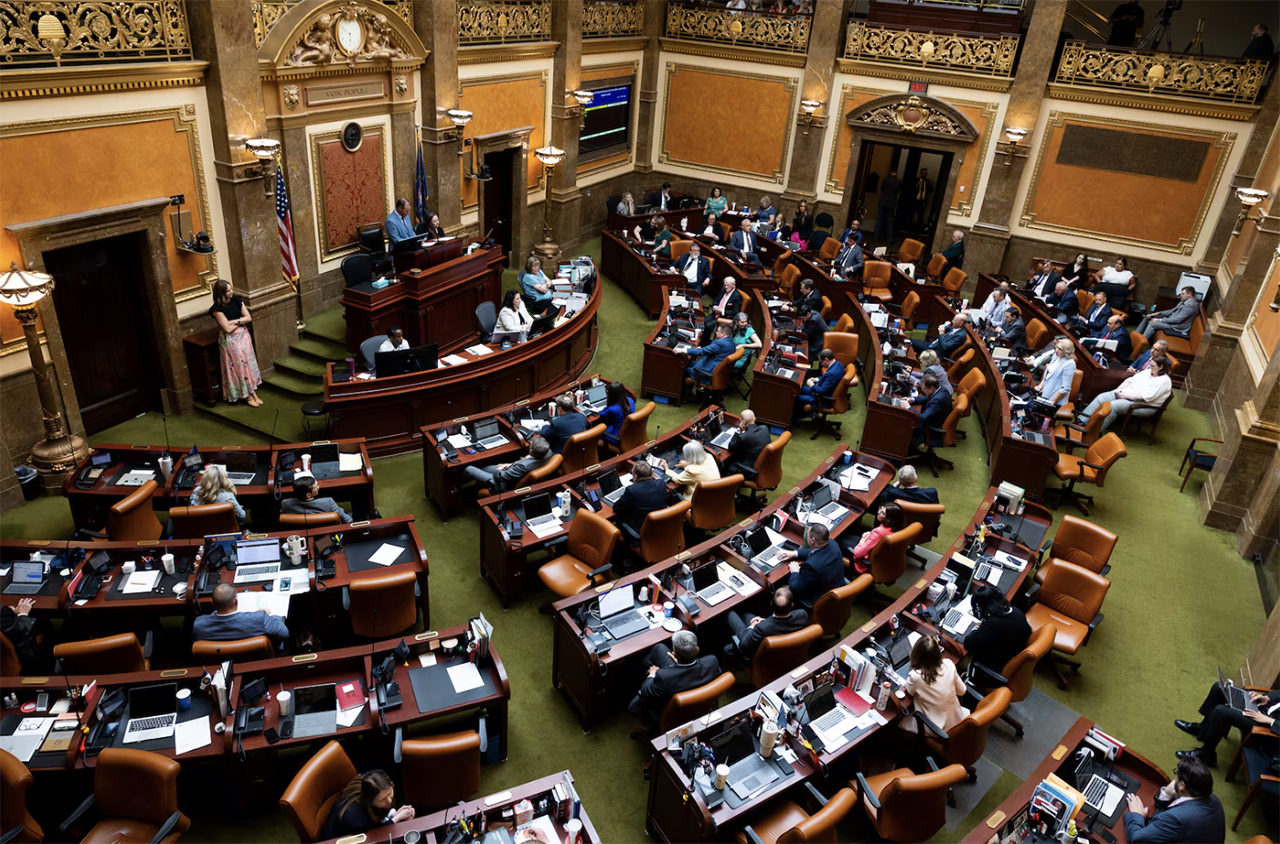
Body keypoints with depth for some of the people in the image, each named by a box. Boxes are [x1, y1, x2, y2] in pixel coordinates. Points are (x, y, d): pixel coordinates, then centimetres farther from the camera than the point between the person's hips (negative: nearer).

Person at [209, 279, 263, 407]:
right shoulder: (217, 308, -18)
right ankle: (247, 396, 8)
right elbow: (227, 328, -20)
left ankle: (253, 392, 14)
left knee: (249, 363, 7)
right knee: (239, 366, -1)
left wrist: (235, 321, -15)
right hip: (229, 340, -5)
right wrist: (241, 322, -8)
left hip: (243, 335, 5)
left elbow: (249, 318, -2)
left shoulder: (237, 300, -1)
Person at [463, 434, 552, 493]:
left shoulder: (524, 466, -42)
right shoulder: (547, 451, -22)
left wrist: (498, 470, -3)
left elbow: (500, 477, -25)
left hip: (505, 486, -8)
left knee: (468, 469, 6)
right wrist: (511, 465, 1)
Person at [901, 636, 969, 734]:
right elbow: (961, 691, -1)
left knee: (901, 721, 20)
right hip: (956, 719, 4)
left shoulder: (915, 676, -31)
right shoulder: (948, 664, -18)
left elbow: (910, 692, -5)